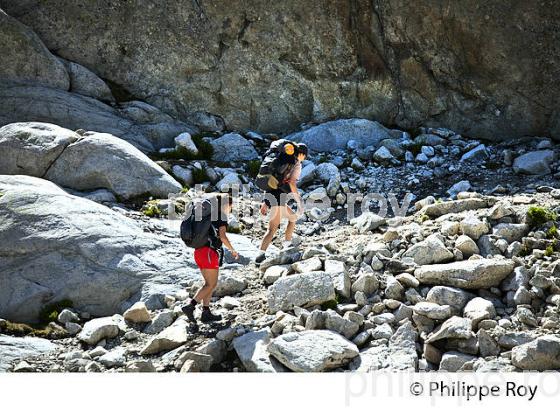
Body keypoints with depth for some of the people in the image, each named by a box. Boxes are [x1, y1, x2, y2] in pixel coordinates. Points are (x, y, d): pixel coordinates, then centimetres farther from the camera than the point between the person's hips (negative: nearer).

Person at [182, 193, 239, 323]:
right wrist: (233, 250, -5)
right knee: (211, 284, -2)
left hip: (199, 251, 8)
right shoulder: (221, 216, -7)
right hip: (210, 252, -8)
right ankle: (190, 306, -13)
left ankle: (206, 313, 12)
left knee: (210, 283, 14)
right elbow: (222, 236, -16)